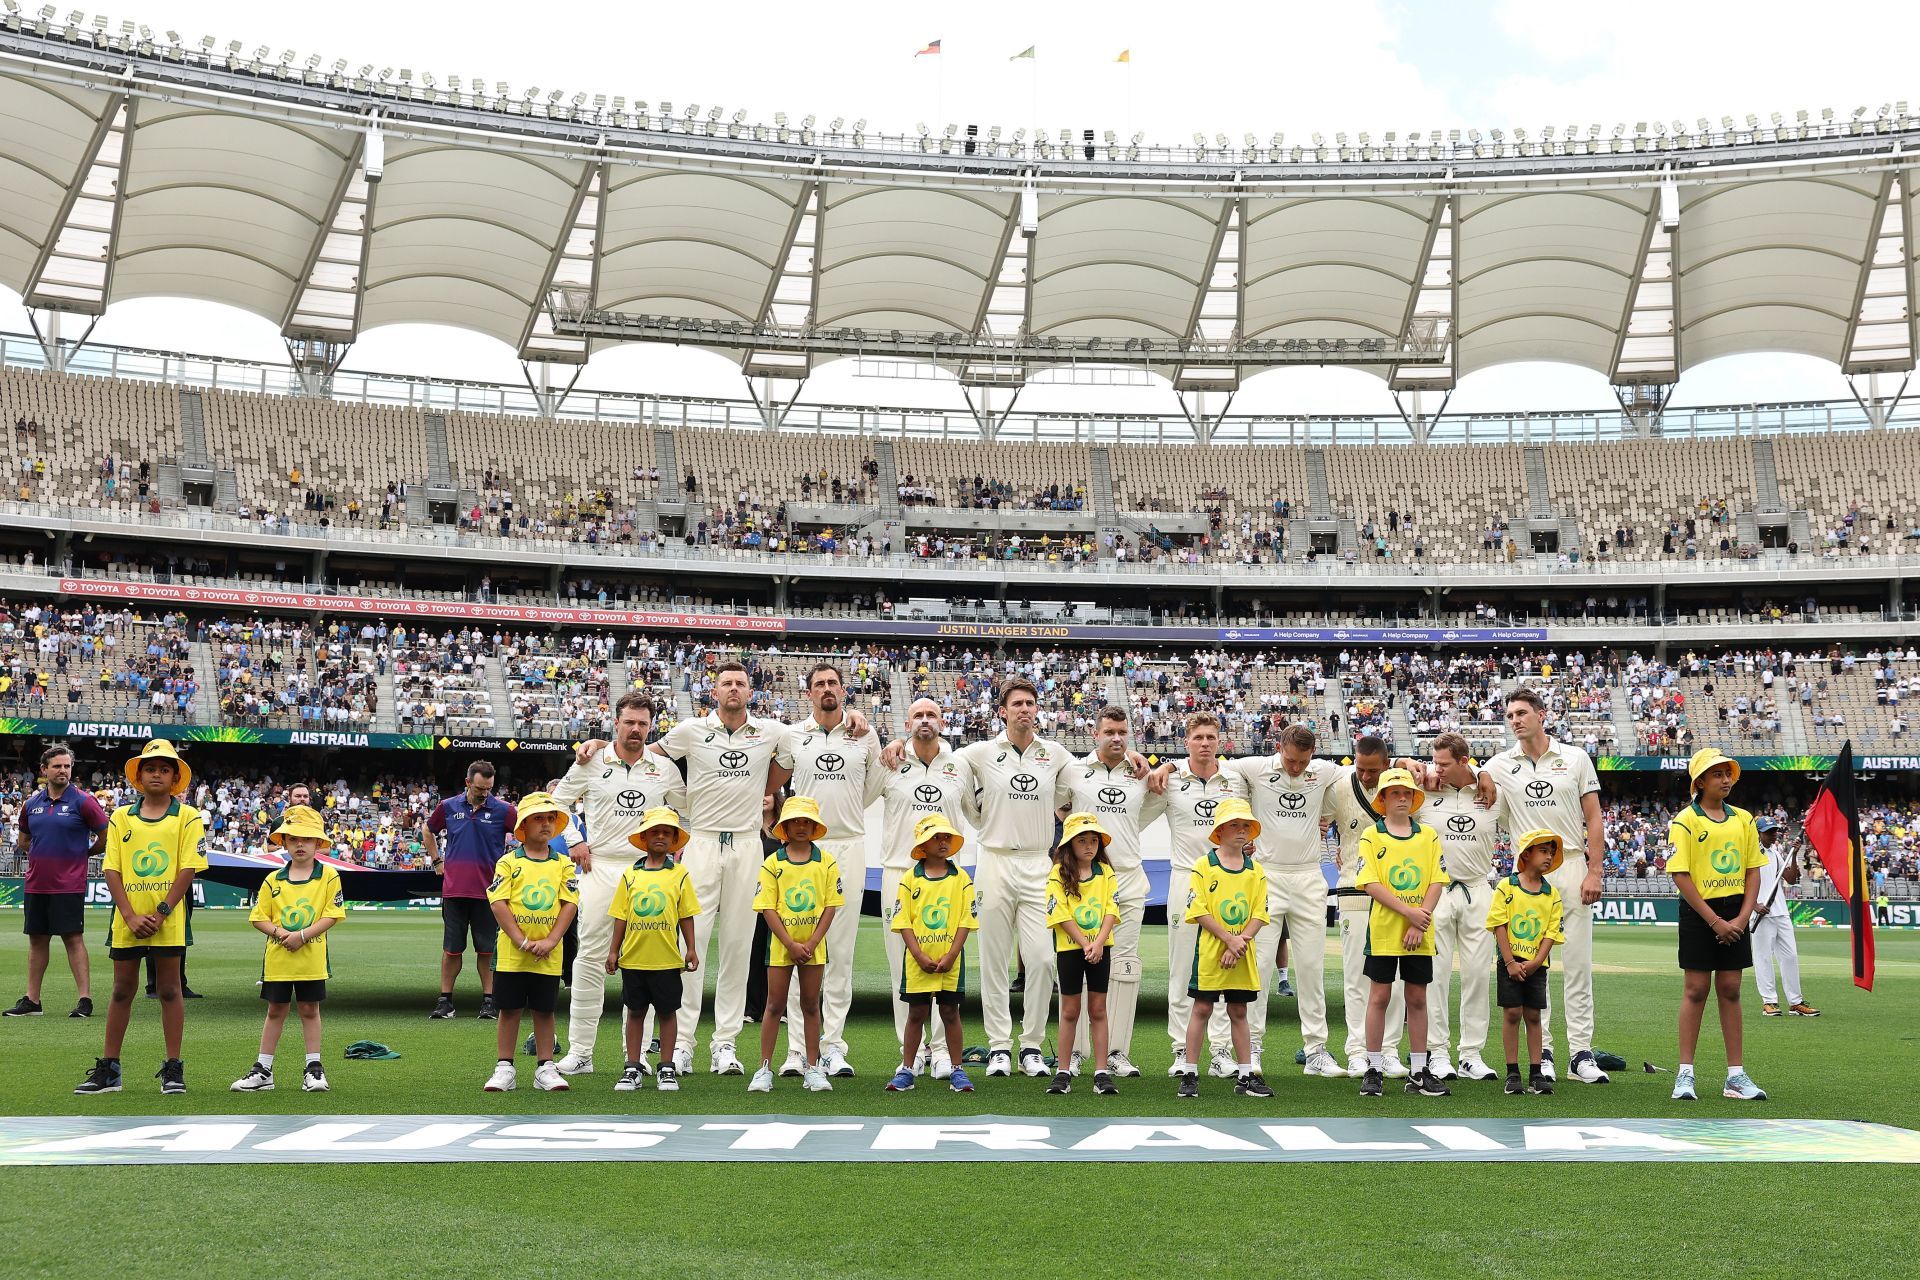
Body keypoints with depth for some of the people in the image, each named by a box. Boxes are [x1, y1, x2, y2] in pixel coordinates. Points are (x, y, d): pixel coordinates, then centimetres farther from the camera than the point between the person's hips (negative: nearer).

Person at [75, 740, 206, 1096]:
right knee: (122, 992, 9)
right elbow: (112, 870, 2)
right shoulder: (121, 817, 8)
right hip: (127, 919, 3)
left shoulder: (187, 817, 0)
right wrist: (131, 916, -9)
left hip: (169, 921, -3)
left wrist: (160, 914, -13)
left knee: (169, 991, 2)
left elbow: (188, 869, -6)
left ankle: (173, 1070, 8)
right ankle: (108, 1070, 16)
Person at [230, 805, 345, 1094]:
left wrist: (302, 935, -18)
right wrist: (279, 932, -15)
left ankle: (313, 1067, 16)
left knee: (309, 1009, 7)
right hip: (277, 957, 2)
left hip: (312, 958, -2)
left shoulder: (328, 876, -5)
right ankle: (263, 1070, 16)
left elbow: (331, 915, -9)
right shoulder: (273, 880, 2)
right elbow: (258, 917, 2)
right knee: (275, 1010, 10)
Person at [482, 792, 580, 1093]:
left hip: (548, 954, 1)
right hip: (511, 953, -1)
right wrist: (521, 941, -15)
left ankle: (545, 1068, 14)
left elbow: (570, 904, -1)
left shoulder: (563, 864, 5)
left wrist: (550, 941, -12)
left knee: (544, 1010, 7)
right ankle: (504, 1068, 13)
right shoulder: (509, 862, 0)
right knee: (509, 1009, 5)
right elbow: (498, 903, -8)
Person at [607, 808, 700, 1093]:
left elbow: (686, 916, 2)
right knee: (635, 1011, 10)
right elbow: (620, 916, 7)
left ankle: (667, 1069, 15)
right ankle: (633, 1068, 18)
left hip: (667, 959, -2)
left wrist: (691, 949, -1)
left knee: (667, 1011, 6)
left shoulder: (679, 874, 1)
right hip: (633, 957, 2)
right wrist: (613, 950, 5)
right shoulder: (630, 875, 5)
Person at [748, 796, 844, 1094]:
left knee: (811, 1005, 8)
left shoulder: (826, 862, 1)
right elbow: (767, 909, -6)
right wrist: (792, 944, -13)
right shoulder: (772, 863, -2)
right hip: (780, 944, -1)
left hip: (814, 945, 1)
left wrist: (811, 943, -11)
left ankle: (812, 1069, 14)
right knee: (775, 1005, 3)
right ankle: (765, 1069, 8)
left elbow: (831, 906, -2)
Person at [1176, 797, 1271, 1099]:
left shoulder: (1256, 871, 6)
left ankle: (1246, 1076, 15)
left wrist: (1239, 944, -13)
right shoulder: (1203, 866, -4)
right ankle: (1190, 1075, 5)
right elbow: (1199, 912, -10)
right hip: (1209, 950, -3)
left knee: (1239, 1012, 10)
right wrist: (1230, 939, -16)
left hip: (1242, 954, 3)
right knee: (1202, 1009, 0)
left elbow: (1259, 915, 1)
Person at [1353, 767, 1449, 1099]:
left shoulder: (1428, 835, 7)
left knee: (1417, 998, 7)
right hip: (1383, 929, -3)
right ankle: (1373, 1070, 9)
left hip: (1420, 934, 3)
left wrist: (1420, 923, -10)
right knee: (1380, 996, 1)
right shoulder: (1372, 835, -1)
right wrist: (1408, 912, -16)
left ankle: (1418, 1072, 15)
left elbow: (1436, 882, 1)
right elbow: (1370, 884, -9)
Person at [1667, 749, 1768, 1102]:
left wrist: (1742, 918, -4)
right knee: (1695, 990, -2)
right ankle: (1685, 1074, 3)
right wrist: (1715, 921, -14)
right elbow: (1680, 876, -11)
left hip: (1735, 912, 4)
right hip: (1699, 912, -4)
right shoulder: (1685, 821, -6)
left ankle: (1736, 1076, 11)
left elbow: (1753, 871, 9)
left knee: (1730, 990, 7)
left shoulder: (1743, 819, 8)